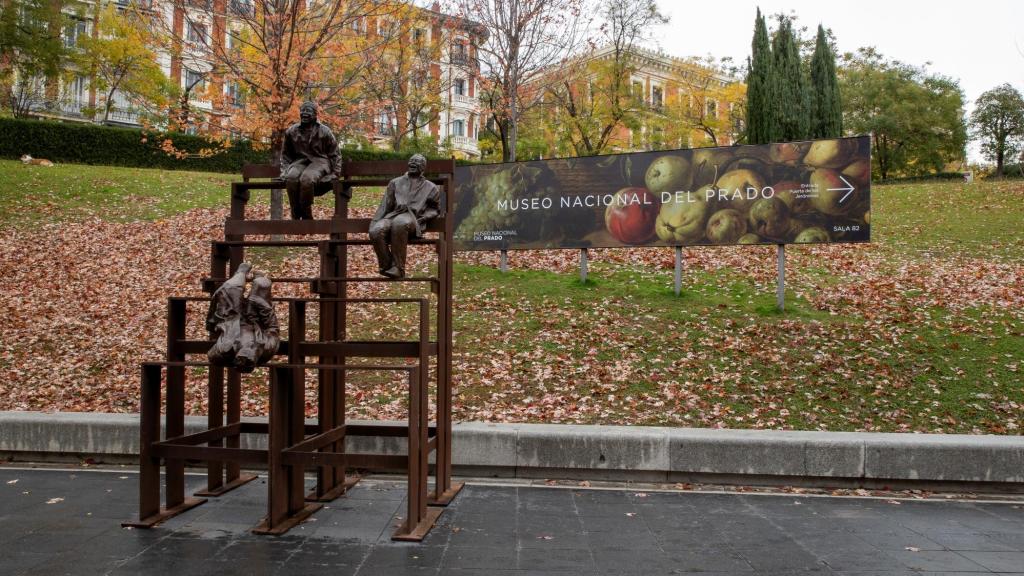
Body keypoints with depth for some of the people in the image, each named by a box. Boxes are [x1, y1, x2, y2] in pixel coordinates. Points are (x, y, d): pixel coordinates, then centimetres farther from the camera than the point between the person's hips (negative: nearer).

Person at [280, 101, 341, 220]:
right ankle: (296, 216, -25)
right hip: (300, 161, 3)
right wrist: (285, 169, 7)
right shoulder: (291, 131, 10)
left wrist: (335, 173, 0)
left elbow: (334, 154, 9)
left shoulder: (324, 131, 3)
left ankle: (306, 216, -24)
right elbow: (285, 154, 20)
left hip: (319, 161, -3)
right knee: (291, 178, -34)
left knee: (307, 179, -37)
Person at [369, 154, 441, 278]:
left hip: (412, 218, -3)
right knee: (376, 231, -34)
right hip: (393, 215, 3)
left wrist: (422, 219, 3)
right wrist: (375, 221, 5)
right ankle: (387, 265, -20)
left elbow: (435, 209, 24)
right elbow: (385, 205, 21)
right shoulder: (395, 182, 29)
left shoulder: (430, 187, 24)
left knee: (399, 223, -42)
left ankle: (398, 268, -38)